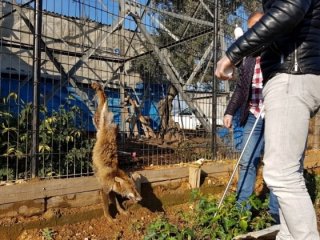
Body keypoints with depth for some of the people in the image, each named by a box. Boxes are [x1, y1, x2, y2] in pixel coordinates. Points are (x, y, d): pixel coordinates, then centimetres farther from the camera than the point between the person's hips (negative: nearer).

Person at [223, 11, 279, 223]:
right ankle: (242, 207, 16)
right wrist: (230, 111, 11)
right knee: (247, 162, 6)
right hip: (253, 116, 4)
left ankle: (276, 211, 17)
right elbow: (241, 87, 18)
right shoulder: (250, 57, 16)